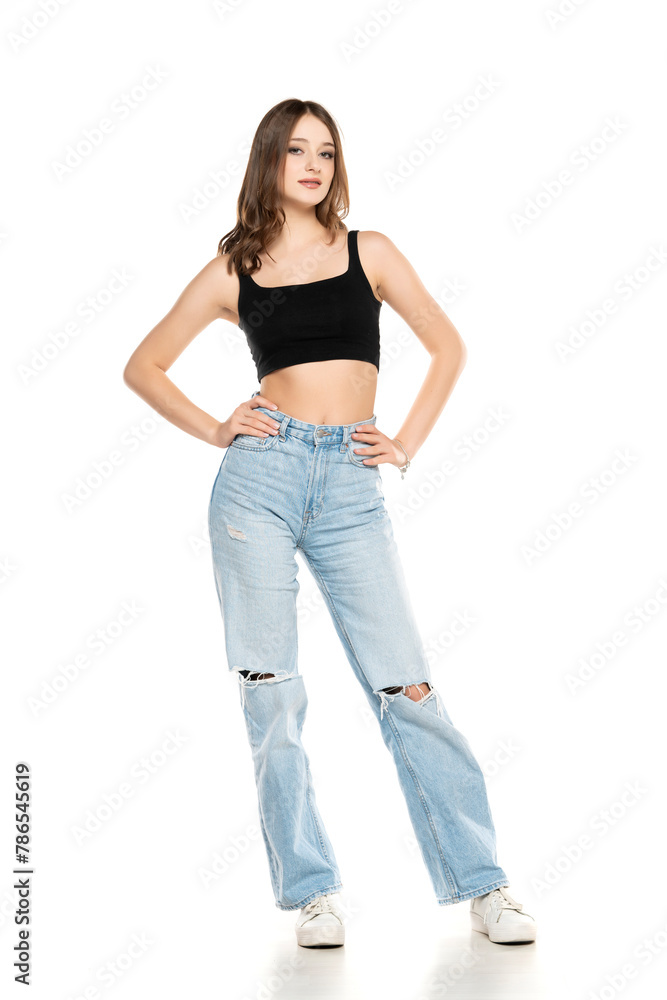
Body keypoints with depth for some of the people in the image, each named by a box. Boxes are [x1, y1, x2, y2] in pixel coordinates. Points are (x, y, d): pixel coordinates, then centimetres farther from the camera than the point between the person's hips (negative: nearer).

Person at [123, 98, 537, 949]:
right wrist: (213, 430, 5)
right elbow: (143, 366, 16)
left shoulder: (367, 252, 11)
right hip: (261, 475, 0)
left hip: (351, 486, 0)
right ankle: (311, 889, 11)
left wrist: (408, 443, 7)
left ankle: (480, 883, 7)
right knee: (270, 689, -1)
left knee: (404, 686, -3)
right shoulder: (233, 271, 9)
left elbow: (447, 348, 16)